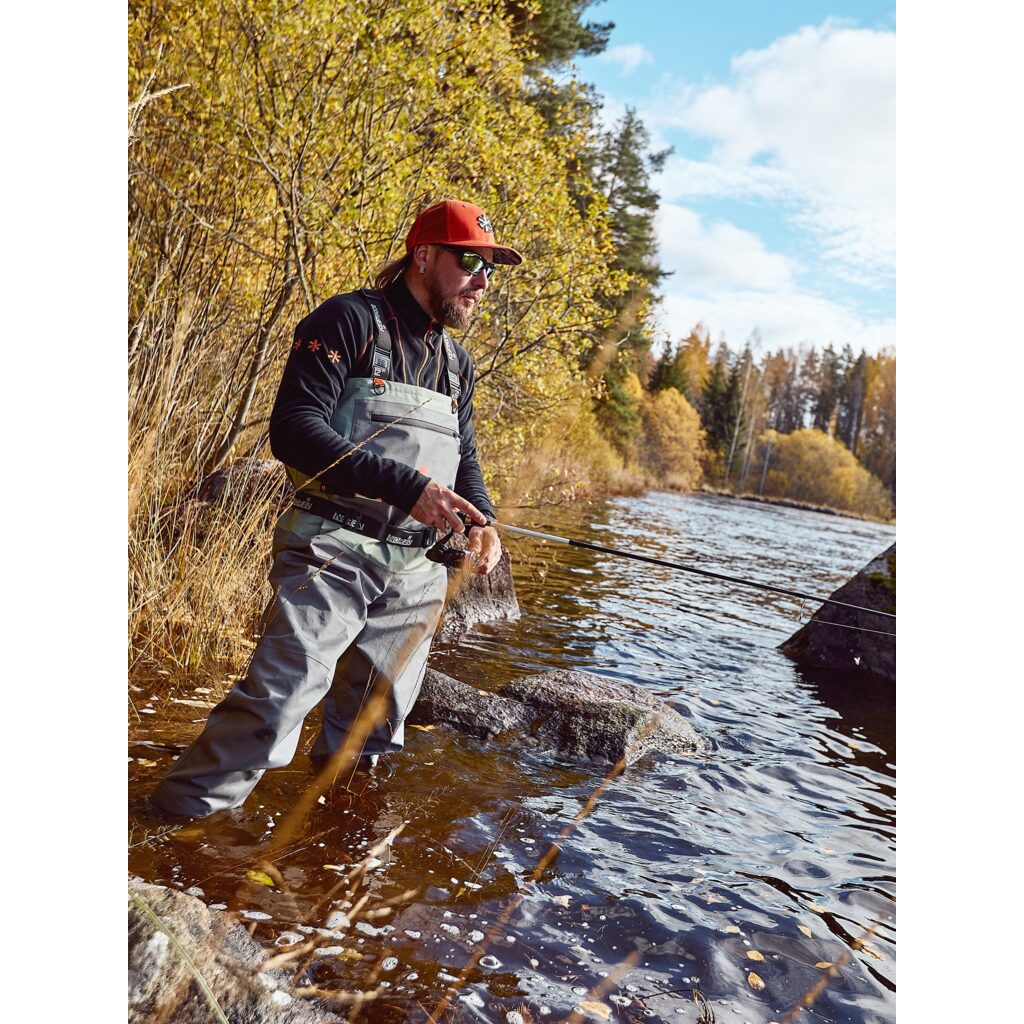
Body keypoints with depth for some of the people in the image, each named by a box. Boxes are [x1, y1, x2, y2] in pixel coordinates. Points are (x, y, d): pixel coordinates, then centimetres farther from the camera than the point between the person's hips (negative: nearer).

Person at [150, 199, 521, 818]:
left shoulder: (458, 362, 17)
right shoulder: (350, 321, -6)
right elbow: (293, 429, -18)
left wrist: (482, 520, -1)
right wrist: (406, 487, -26)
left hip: (419, 570, 7)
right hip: (334, 553, -7)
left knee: (373, 726, 16)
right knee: (280, 693, -17)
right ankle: (184, 814, 0)